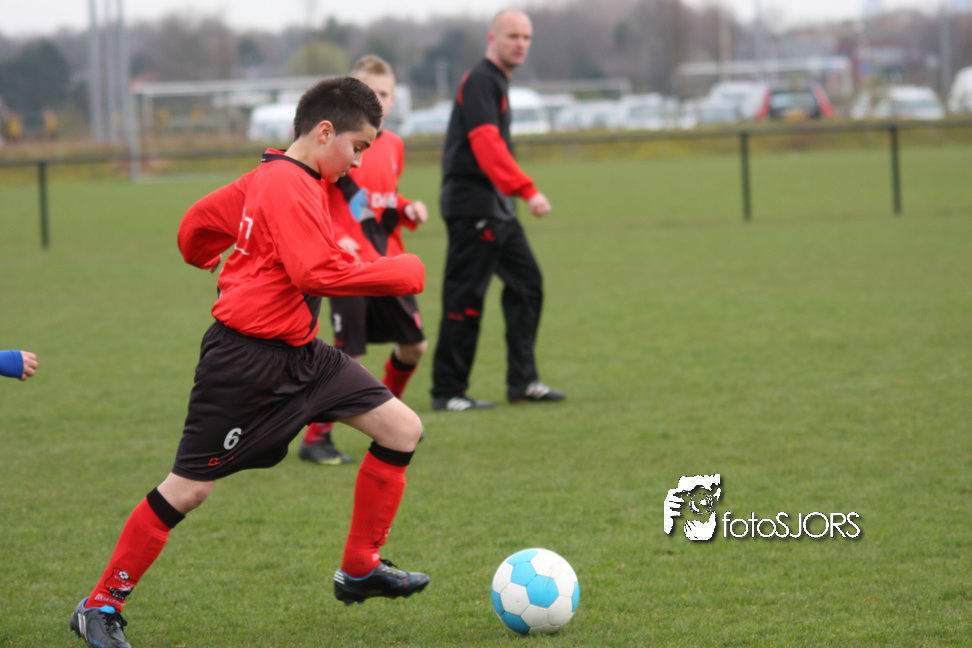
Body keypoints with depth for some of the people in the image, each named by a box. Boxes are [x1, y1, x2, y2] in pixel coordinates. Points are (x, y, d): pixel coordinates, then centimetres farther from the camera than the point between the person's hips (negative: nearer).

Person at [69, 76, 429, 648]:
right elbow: (320, 273, -29)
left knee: (402, 429, 3)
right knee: (189, 489, -4)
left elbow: (201, 221, 23)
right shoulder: (290, 185, -19)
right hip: (246, 359, -10)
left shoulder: (271, 177, 13)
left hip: (296, 354, 10)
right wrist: (403, 273, -18)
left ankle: (359, 571, 12)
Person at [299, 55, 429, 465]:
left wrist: (408, 211, 6)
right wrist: (335, 240, -23)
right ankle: (315, 439, 2)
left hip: (390, 262, 7)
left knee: (414, 344, 9)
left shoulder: (393, 146, 11)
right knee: (348, 354, -9)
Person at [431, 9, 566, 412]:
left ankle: (522, 381, 13)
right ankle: (447, 392, -2)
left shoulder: (497, 83, 18)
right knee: (464, 298, -7)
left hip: (497, 206, 10)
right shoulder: (479, 81, -13)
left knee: (527, 283, 9)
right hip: (473, 204, -10)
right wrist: (528, 191, -31)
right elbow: (487, 145, -25)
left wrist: (517, 192, 15)